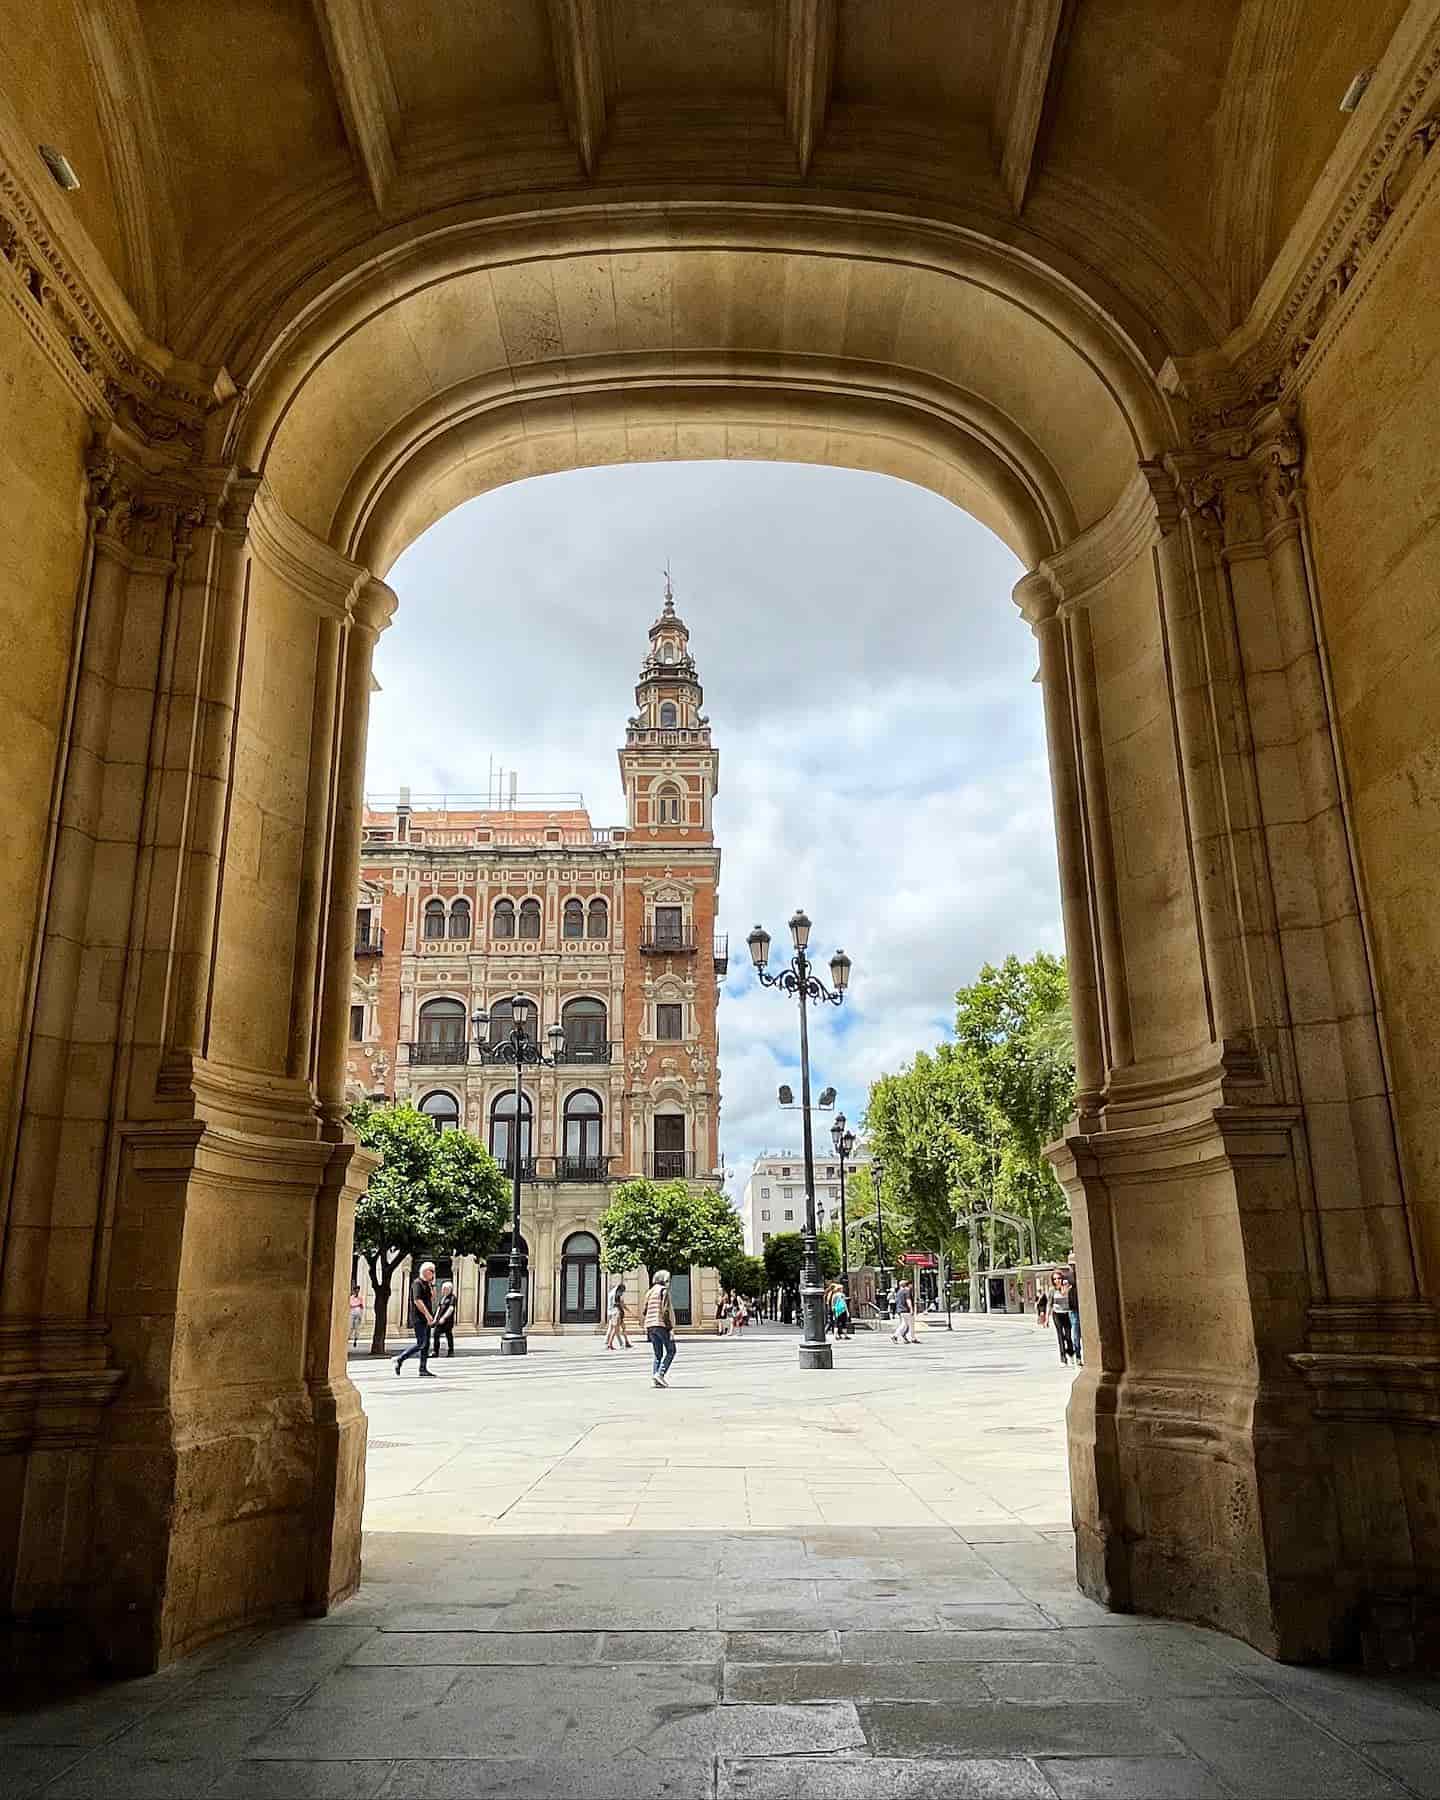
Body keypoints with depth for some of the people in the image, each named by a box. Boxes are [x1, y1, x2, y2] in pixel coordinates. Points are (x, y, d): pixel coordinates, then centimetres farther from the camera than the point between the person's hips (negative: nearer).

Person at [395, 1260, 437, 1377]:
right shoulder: (417, 1283, -10)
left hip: (426, 1319, 9)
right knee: (421, 1343, -12)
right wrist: (427, 1314, -26)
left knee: (426, 1344, 7)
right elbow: (417, 1300, -21)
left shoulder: (427, 1284, 17)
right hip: (418, 1318, -9)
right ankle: (400, 1360, -3)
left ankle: (423, 1369, 9)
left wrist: (432, 1285, 8)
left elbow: (432, 1299, 19)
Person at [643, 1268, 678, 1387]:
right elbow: (666, 1310, -14)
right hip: (662, 1325, -7)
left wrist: (647, 1329, 20)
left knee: (658, 1354, 11)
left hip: (650, 1326, 7)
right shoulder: (664, 1291, -5)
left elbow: (645, 1311, 16)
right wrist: (671, 1328, -15)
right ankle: (660, 1373, -13)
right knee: (671, 1351, 1)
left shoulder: (650, 1292, 17)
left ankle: (654, 1374, -4)